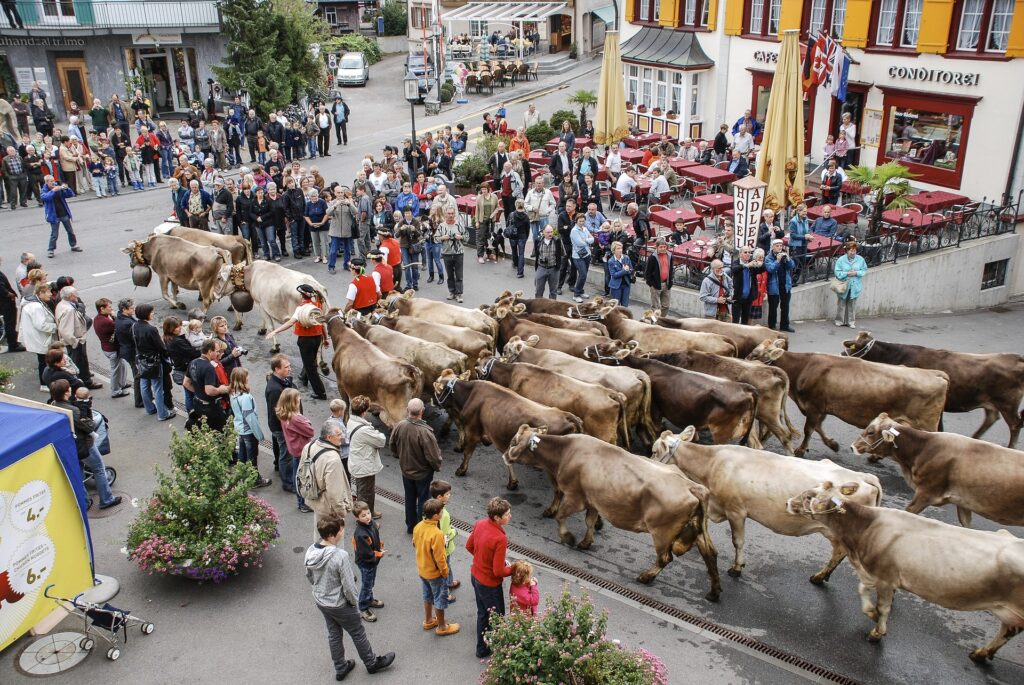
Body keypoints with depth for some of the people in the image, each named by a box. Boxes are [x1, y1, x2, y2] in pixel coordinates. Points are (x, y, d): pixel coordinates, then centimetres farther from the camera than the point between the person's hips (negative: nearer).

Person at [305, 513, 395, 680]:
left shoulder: (311, 551, -13)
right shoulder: (340, 555, -34)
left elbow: (309, 577, 4)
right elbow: (348, 586, -25)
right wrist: (354, 601, -7)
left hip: (320, 601, 6)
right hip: (339, 605, -6)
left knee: (334, 634, 25)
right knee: (358, 634, 17)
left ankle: (340, 669, 43)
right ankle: (372, 663, 38)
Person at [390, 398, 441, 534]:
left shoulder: (400, 426, -16)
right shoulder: (425, 432, -33)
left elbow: (393, 446, 1)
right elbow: (433, 456, -26)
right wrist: (437, 466, -4)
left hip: (406, 471, 5)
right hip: (423, 473, -5)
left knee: (410, 499, 22)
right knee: (423, 501, 13)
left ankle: (410, 526, 38)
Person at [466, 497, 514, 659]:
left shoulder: (479, 524, -11)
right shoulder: (500, 539, -34)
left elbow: (469, 546, 6)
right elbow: (498, 571, -27)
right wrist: (512, 570, -8)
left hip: (476, 577, 8)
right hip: (490, 584, -8)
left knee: (482, 613, 26)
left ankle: (482, 649, 44)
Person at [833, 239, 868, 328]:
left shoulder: (860, 259, -1)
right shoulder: (841, 260, -8)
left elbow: (864, 271, 4)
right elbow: (837, 273, -9)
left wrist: (856, 273, -13)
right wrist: (847, 273, -19)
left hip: (854, 287, 1)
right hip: (843, 286, -1)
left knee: (852, 305, 8)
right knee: (841, 304, 7)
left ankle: (851, 321, 18)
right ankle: (839, 320, 20)